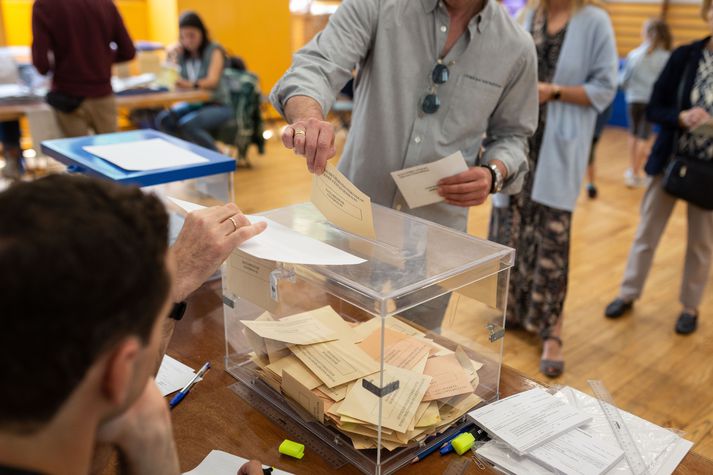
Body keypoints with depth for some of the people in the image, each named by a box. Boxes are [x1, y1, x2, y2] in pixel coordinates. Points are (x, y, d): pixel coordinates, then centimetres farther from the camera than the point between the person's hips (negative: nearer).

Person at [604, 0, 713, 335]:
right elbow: (654, 109, -3)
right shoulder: (684, 56, -4)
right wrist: (681, 117, -23)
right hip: (670, 161, 1)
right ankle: (628, 294, 28)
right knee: (646, 233, 12)